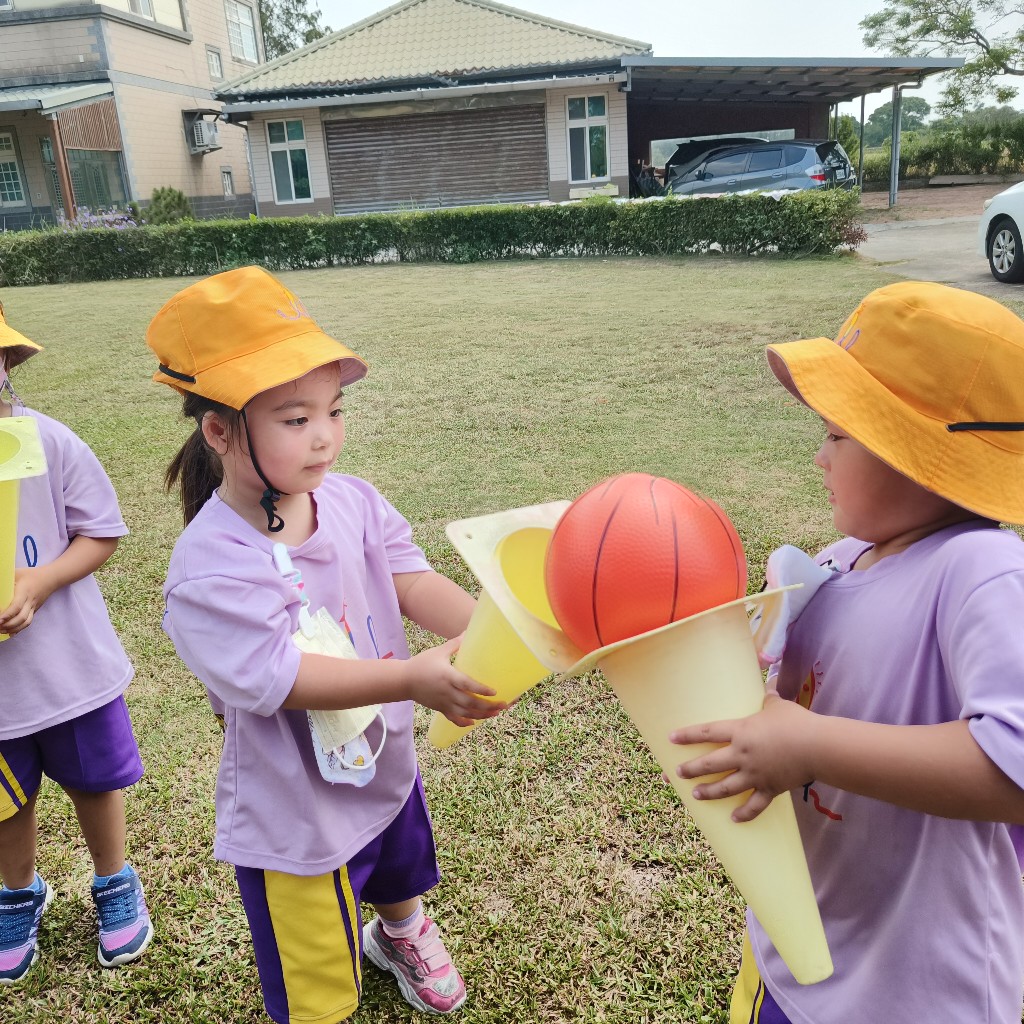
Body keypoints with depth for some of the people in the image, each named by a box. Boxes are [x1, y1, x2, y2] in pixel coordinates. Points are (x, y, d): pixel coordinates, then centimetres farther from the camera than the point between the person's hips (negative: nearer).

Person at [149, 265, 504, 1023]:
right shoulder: (211, 569, -30)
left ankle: (398, 935, 71)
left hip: (386, 769, 7)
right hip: (296, 817, -6)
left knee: (402, 879, 37)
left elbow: (412, 581, -18)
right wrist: (413, 679, -46)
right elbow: (280, 678, -35)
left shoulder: (351, 499, -12)